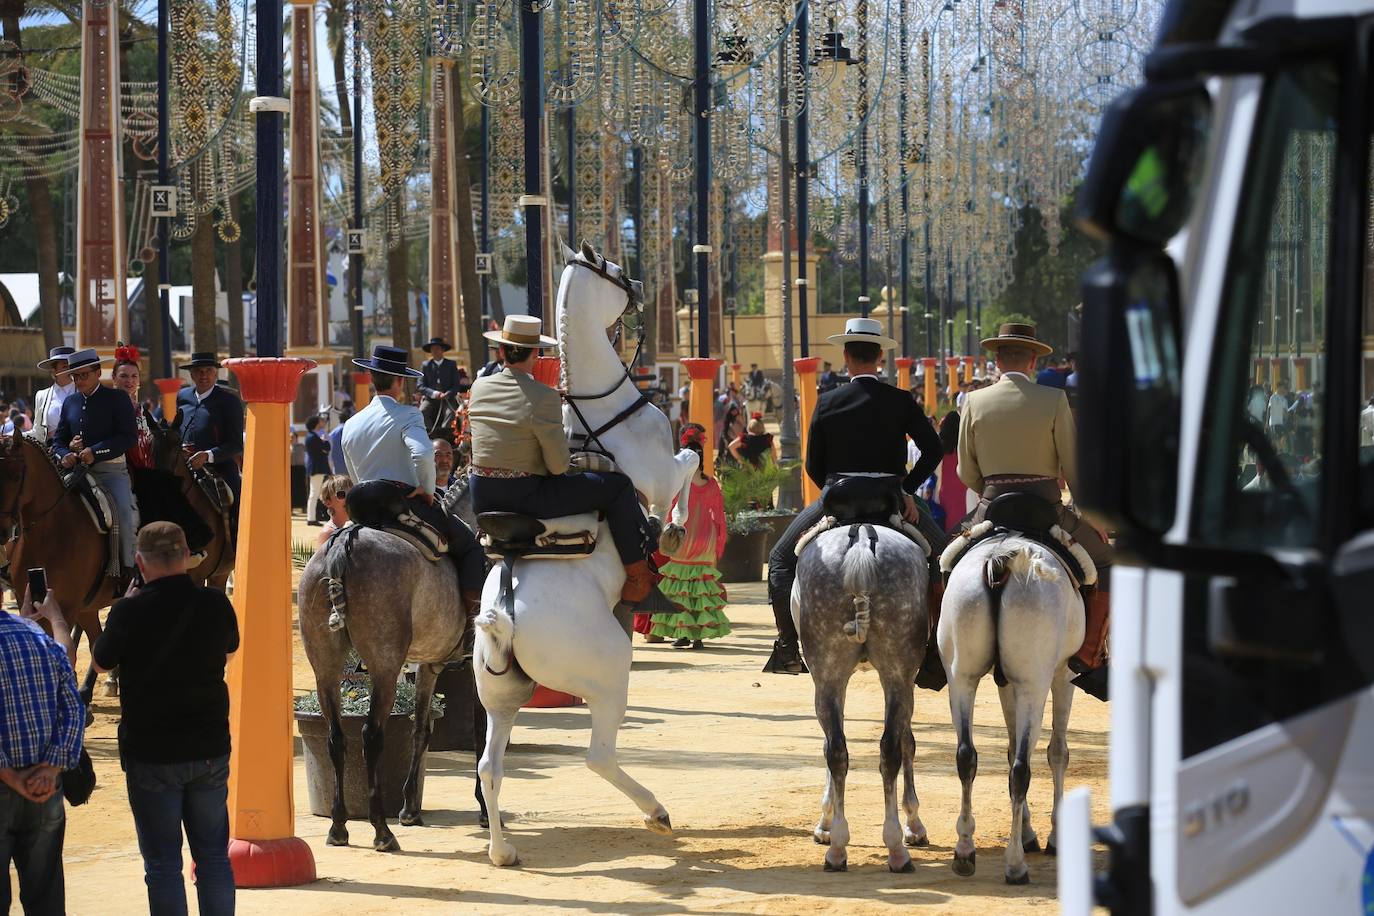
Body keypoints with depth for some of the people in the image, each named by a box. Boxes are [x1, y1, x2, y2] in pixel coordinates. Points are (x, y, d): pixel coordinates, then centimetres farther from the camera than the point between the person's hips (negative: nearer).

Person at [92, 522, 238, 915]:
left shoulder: (130, 612, -16)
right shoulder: (215, 604, -6)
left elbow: (101, 661, 2)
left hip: (151, 754, -3)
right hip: (211, 748, 3)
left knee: (162, 863, 3)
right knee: (214, 855, 14)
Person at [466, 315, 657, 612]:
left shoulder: (479, 388, 3)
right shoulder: (544, 398, -17)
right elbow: (558, 465, -15)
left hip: (483, 498, 6)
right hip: (527, 496, -6)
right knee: (618, 486, 1)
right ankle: (638, 580, 5)